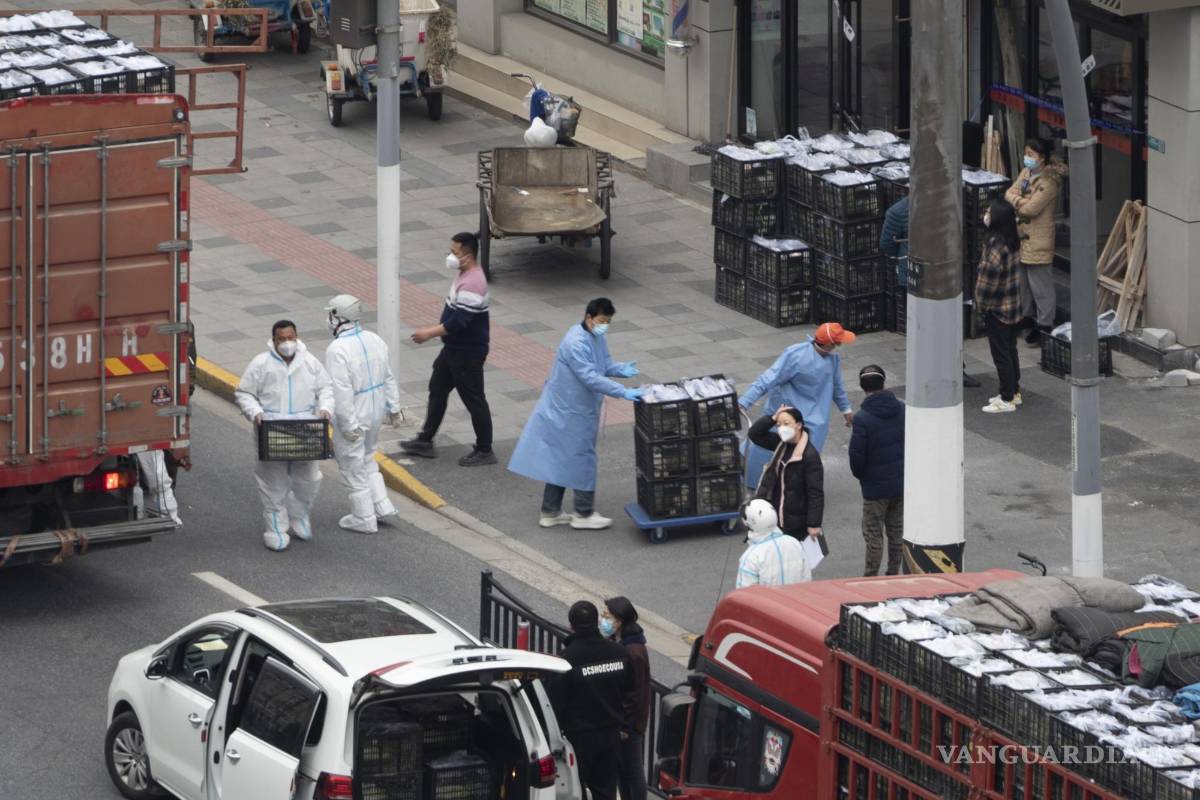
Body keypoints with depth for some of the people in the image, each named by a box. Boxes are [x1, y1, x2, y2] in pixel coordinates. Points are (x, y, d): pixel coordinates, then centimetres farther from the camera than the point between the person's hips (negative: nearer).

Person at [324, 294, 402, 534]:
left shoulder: (337, 350, -23)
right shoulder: (374, 340, 0)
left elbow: (341, 391, -25)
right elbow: (389, 378, 8)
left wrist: (349, 425, -21)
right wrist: (393, 407, 17)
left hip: (352, 416, -7)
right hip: (375, 412, 7)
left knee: (353, 468, 8)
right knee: (367, 459, 26)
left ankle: (364, 519, 17)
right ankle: (382, 505, 21)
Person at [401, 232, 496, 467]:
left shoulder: (472, 284, -28)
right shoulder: (465, 274, 5)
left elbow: (459, 322, -31)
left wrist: (430, 333, -23)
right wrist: (435, 330, 19)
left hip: (468, 353, -11)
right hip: (454, 348, 11)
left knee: (474, 399, 1)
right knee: (437, 389, 18)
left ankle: (484, 451, 14)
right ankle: (425, 441, 28)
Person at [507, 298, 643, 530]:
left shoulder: (596, 338, 5)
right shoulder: (576, 343, -27)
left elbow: (604, 364, 13)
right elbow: (590, 378, -32)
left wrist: (621, 369, -10)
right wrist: (623, 392, -35)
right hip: (570, 413, -10)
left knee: (560, 461, 15)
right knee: (582, 460, 1)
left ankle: (550, 512, 23)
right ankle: (583, 514, 12)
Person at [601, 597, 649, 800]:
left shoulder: (634, 652, -25)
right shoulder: (617, 644, 4)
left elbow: (635, 693, -22)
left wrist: (625, 726, -18)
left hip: (628, 724, -9)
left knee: (632, 770, 3)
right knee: (620, 769, 19)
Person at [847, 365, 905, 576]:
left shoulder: (862, 419, -20)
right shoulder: (903, 411, -5)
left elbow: (857, 455, -17)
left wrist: (860, 474, 3)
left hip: (876, 487, -5)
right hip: (902, 483, 5)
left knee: (873, 535, 7)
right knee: (898, 531, 17)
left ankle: (870, 577, 14)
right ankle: (894, 574, 25)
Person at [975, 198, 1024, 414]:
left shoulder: (996, 246, -26)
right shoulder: (1012, 242, 2)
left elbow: (989, 277, -24)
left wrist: (982, 303, -8)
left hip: (997, 308, -9)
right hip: (1013, 306, 9)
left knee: (1001, 354, 1)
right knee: (1010, 350, 19)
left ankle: (1007, 400, 7)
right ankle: (1014, 392, 29)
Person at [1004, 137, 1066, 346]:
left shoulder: (1048, 183, -20)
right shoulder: (1026, 173, 8)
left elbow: (1030, 209, -24)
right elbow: (1010, 193, 5)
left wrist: (1016, 201, -7)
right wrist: (1020, 201, -15)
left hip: (1038, 241, -9)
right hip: (1022, 235, 9)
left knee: (1040, 283, -3)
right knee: (1024, 280, 19)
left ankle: (1045, 325, 3)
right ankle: (1029, 317, 33)